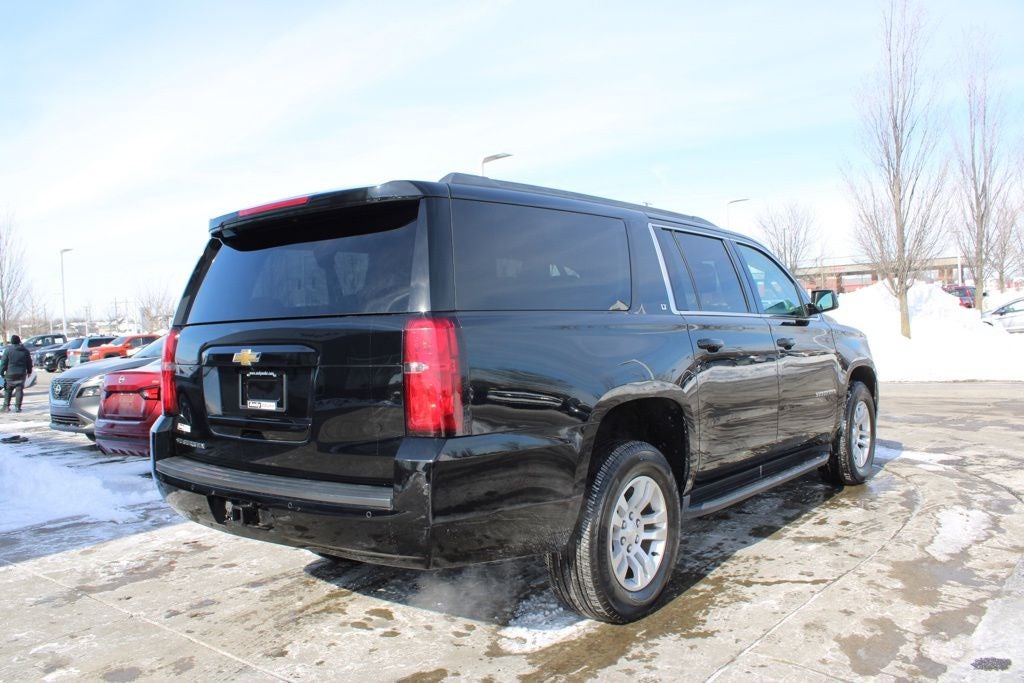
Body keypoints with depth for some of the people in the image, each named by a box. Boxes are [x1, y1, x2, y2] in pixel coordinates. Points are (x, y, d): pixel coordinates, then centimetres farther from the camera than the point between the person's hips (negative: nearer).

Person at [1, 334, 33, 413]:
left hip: (10, 374, -2)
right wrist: (29, 371, 21)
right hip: (21, 374, 2)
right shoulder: (25, 351, 5)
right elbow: (29, 362, 11)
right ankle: (18, 407, -1)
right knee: (19, 390, 2)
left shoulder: (8, 350, -6)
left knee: (8, 390, 10)